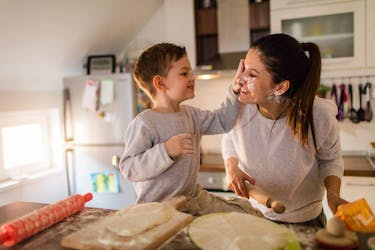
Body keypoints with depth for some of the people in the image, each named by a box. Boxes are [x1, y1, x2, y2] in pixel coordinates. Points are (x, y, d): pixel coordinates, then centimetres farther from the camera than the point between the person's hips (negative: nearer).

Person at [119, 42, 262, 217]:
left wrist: (235, 91, 8)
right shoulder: (144, 123, -19)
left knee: (251, 215, 6)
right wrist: (166, 150, -31)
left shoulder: (191, 114, 6)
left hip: (194, 197, 7)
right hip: (159, 207, -7)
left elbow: (222, 121, 18)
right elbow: (127, 168, -22)